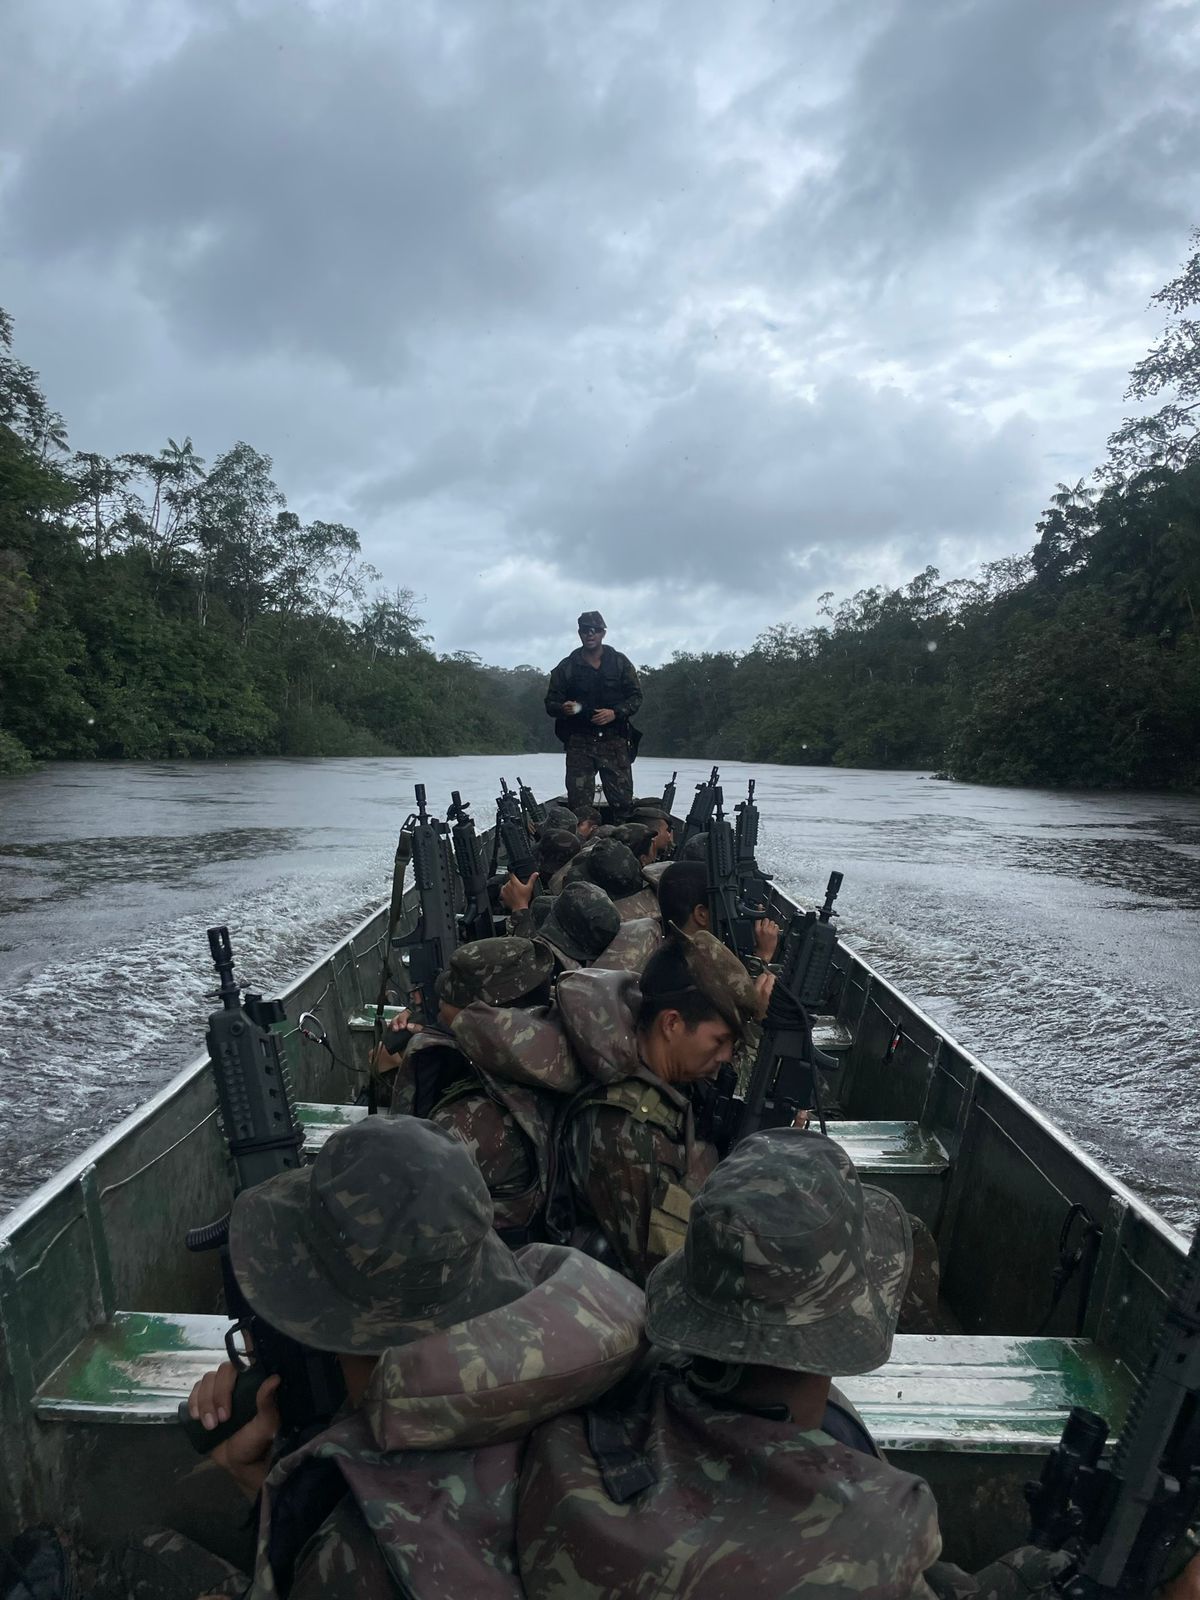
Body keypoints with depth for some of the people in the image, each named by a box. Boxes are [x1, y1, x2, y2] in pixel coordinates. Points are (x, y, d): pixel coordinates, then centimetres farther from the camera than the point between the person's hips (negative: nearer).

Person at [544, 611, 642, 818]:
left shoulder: (620, 662, 7)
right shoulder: (566, 667, 7)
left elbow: (635, 697, 7)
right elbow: (550, 703, 7)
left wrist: (615, 713, -11)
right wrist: (563, 708, -17)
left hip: (614, 741, 0)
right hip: (579, 741, 0)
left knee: (622, 801, -3)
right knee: (578, 805, -3)